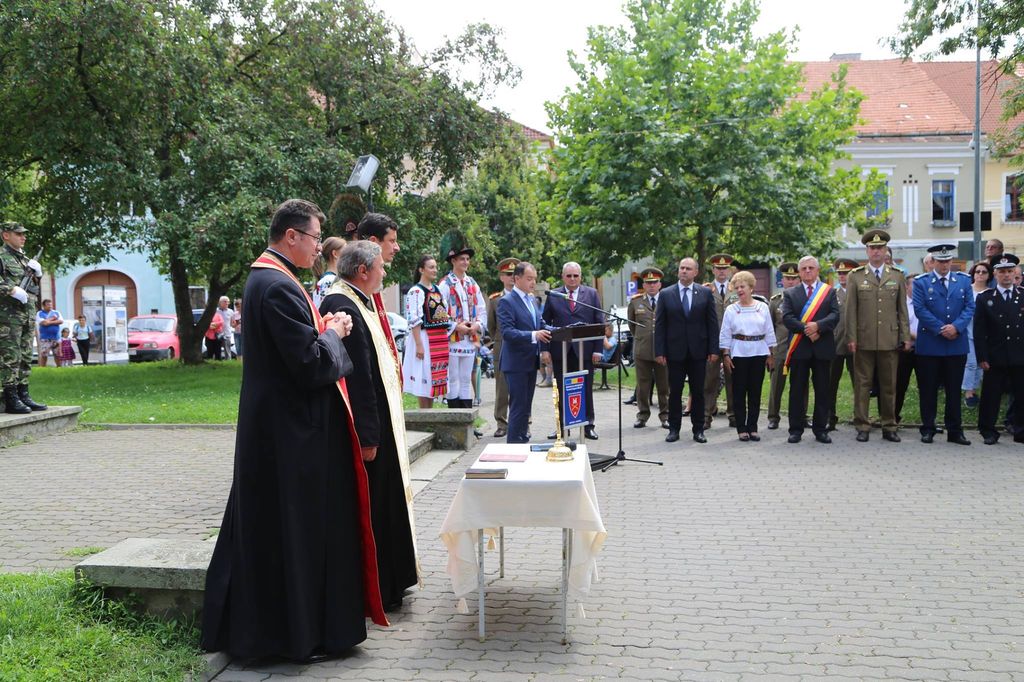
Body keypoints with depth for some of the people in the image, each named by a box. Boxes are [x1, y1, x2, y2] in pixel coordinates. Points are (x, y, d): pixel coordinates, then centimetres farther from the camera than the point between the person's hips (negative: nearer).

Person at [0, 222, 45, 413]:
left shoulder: (25, 259, 21)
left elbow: (35, 288, 28)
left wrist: (37, 274, 10)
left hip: (28, 315, 8)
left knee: (25, 358, 10)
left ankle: (23, 395, 15)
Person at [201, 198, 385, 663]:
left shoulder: (263, 278, 12)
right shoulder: (280, 287, -20)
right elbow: (312, 364, -24)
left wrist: (323, 329, 9)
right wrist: (333, 334, -7)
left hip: (270, 428, 10)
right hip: (294, 432, -10)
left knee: (264, 528, 17)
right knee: (298, 530, 1)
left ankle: (243, 626, 29)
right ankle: (301, 633, 14)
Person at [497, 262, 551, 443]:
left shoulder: (532, 299, 14)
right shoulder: (506, 301, -13)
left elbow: (540, 325, 20)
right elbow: (507, 332, -22)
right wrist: (533, 335, -32)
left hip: (531, 361, 8)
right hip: (516, 362, -8)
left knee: (526, 406, 15)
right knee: (518, 407, -6)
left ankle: (523, 441, 23)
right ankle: (514, 443, 0)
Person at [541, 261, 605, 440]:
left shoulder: (592, 294, 6)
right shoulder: (553, 296, 7)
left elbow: (599, 323, 3)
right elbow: (545, 323, 5)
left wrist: (597, 349, -4)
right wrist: (545, 348, -4)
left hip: (585, 350, -1)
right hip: (560, 351, 1)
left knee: (586, 390, 5)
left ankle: (588, 426, 15)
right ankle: (563, 426, 14)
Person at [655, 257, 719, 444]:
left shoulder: (705, 294, 4)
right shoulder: (666, 294, 2)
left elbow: (712, 323, 3)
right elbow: (659, 325, 1)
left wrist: (713, 350, -3)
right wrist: (659, 351, -5)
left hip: (698, 351, 0)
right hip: (675, 351, 0)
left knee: (698, 392, 6)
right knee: (674, 392, 5)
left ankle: (698, 429, 14)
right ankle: (674, 429, 13)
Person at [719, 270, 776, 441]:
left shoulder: (763, 307, 5)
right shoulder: (731, 309, 2)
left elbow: (769, 332, 8)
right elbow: (725, 335, 3)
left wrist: (771, 355, 5)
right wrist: (726, 355, -4)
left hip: (759, 353, 1)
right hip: (739, 354, -1)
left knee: (755, 391, 4)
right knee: (739, 391, 0)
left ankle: (753, 427, 11)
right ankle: (741, 428, 7)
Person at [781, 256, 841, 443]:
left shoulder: (829, 291, 9)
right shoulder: (790, 293, 8)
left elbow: (835, 315, -2)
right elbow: (787, 317, -4)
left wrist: (818, 326, -19)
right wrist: (806, 329, -17)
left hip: (823, 348, 1)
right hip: (799, 348, -1)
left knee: (822, 390, 4)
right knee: (797, 390, 3)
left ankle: (820, 429, 12)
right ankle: (796, 429, 9)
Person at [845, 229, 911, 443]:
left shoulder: (897, 276, 10)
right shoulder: (856, 276, 4)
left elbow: (902, 309, 10)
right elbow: (851, 310, 1)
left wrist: (906, 336, 4)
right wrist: (851, 337, -5)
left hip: (890, 340, 2)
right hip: (864, 341, -2)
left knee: (889, 385, 7)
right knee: (862, 384, 2)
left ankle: (889, 427, 16)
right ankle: (862, 427, 8)